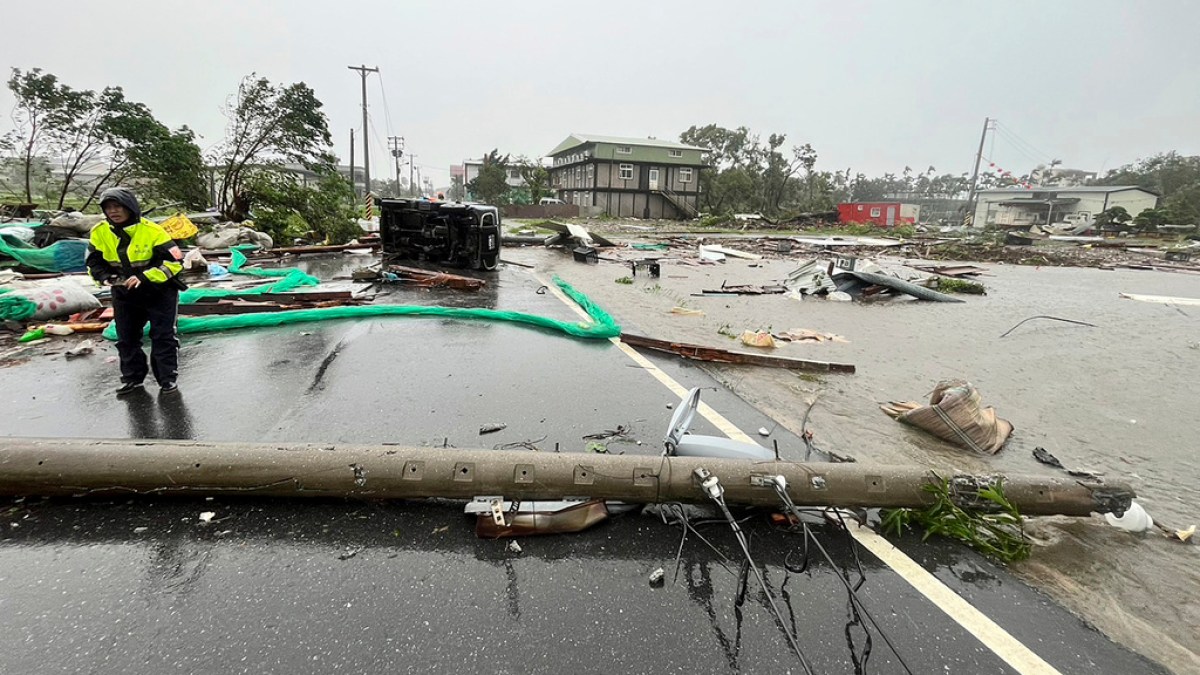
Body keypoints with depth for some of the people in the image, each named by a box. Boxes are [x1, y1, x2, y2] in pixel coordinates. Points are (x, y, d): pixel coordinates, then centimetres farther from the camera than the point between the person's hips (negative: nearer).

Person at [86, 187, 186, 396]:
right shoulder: (99, 233, -6)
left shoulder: (152, 231, -22)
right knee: (126, 338, 13)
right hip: (125, 294, 5)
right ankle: (132, 378, 27)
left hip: (159, 292, -5)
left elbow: (174, 261, -23)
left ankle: (168, 380, 8)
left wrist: (145, 277, -30)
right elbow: (94, 263, 5)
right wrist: (108, 277, -16)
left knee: (163, 337, -2)